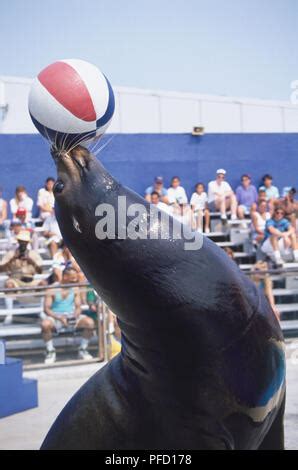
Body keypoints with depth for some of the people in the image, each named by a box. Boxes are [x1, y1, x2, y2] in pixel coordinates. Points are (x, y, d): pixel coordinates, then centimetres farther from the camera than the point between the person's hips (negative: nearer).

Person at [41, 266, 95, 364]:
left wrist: (76, 316, -15)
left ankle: (83, 350, -5)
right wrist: (60, 318, -22)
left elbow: (78, 307, 9)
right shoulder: (52, 290, -2)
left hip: (72, 316, 3)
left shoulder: (75, 290, 10)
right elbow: (47, 309, -6)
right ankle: (50, 351, -14)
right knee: (45, 324, -38)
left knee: (90, 322, -25)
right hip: (56, 316, -3)